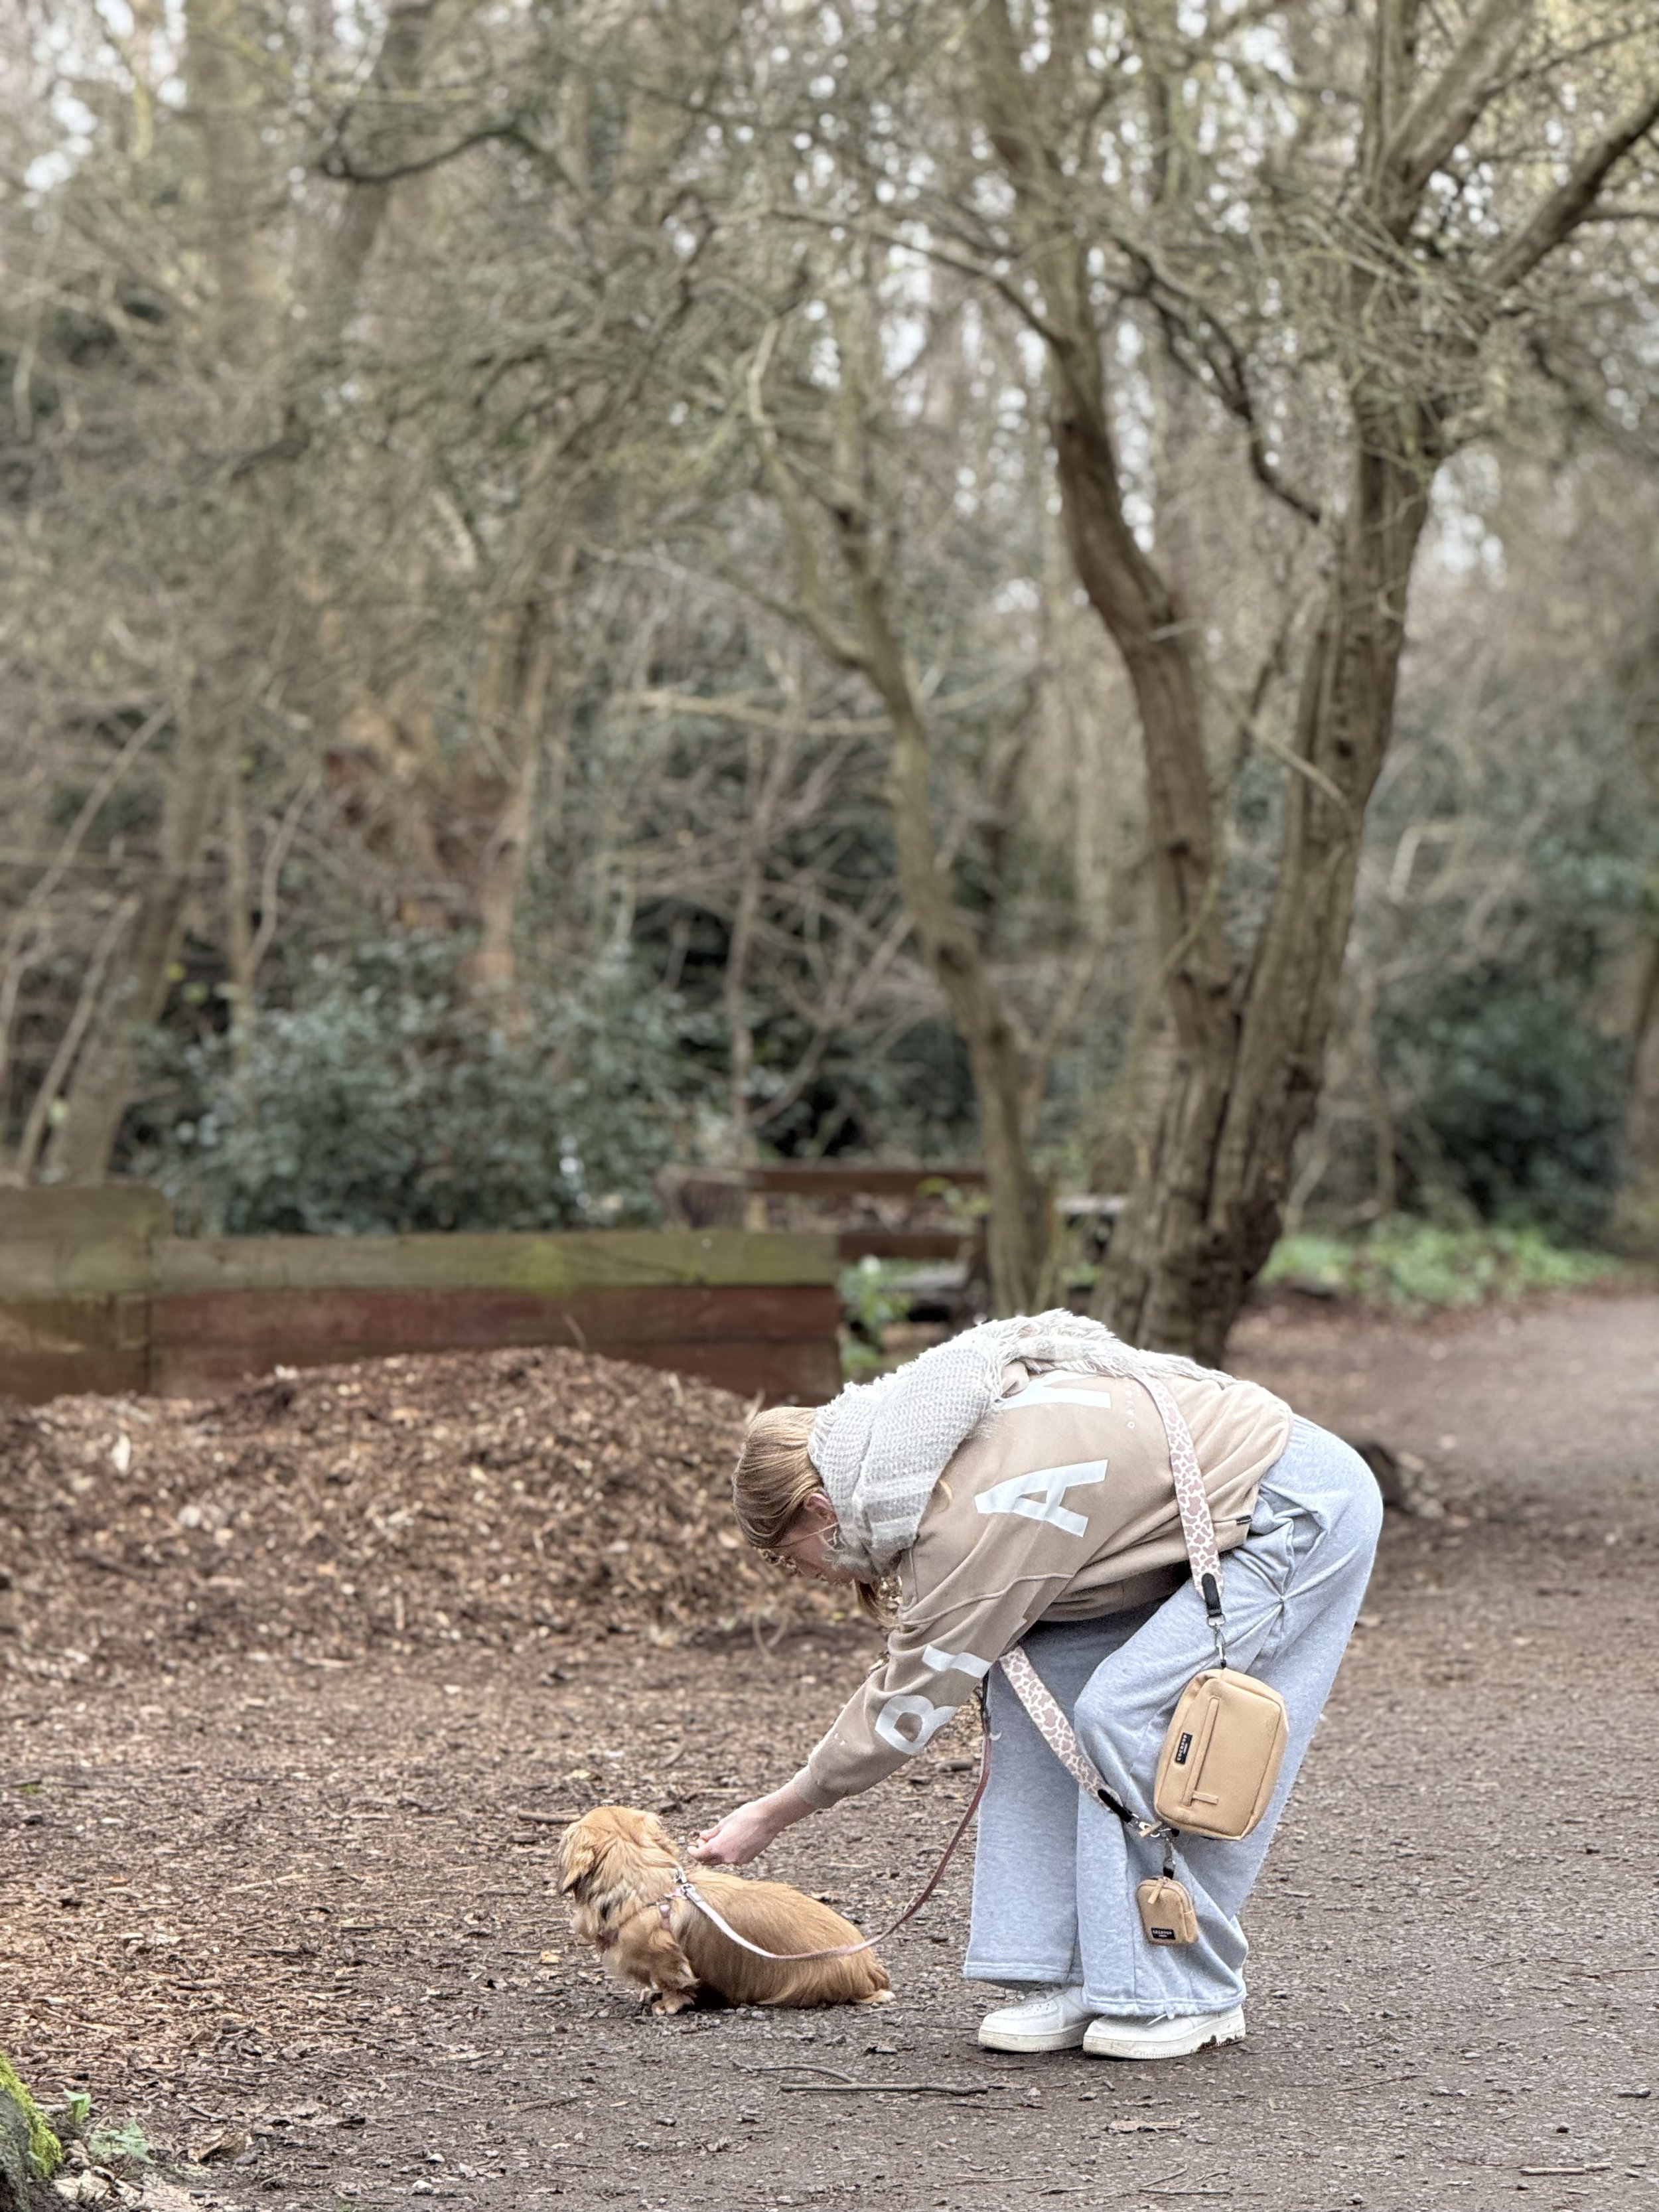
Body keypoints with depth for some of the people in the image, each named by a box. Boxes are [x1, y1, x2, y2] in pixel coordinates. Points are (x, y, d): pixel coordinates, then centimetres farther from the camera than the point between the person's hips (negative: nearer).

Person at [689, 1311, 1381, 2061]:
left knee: (1125, 1712, -17)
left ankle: (1192, 1996, -4)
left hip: (1304, 1508, -10)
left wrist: (771, 1815, -8)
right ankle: (1073, 1974, 1)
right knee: (1034, 1685, 0)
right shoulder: (927, 1460, 0)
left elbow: (909, 1703, -17)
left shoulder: (974, 1520, -26)